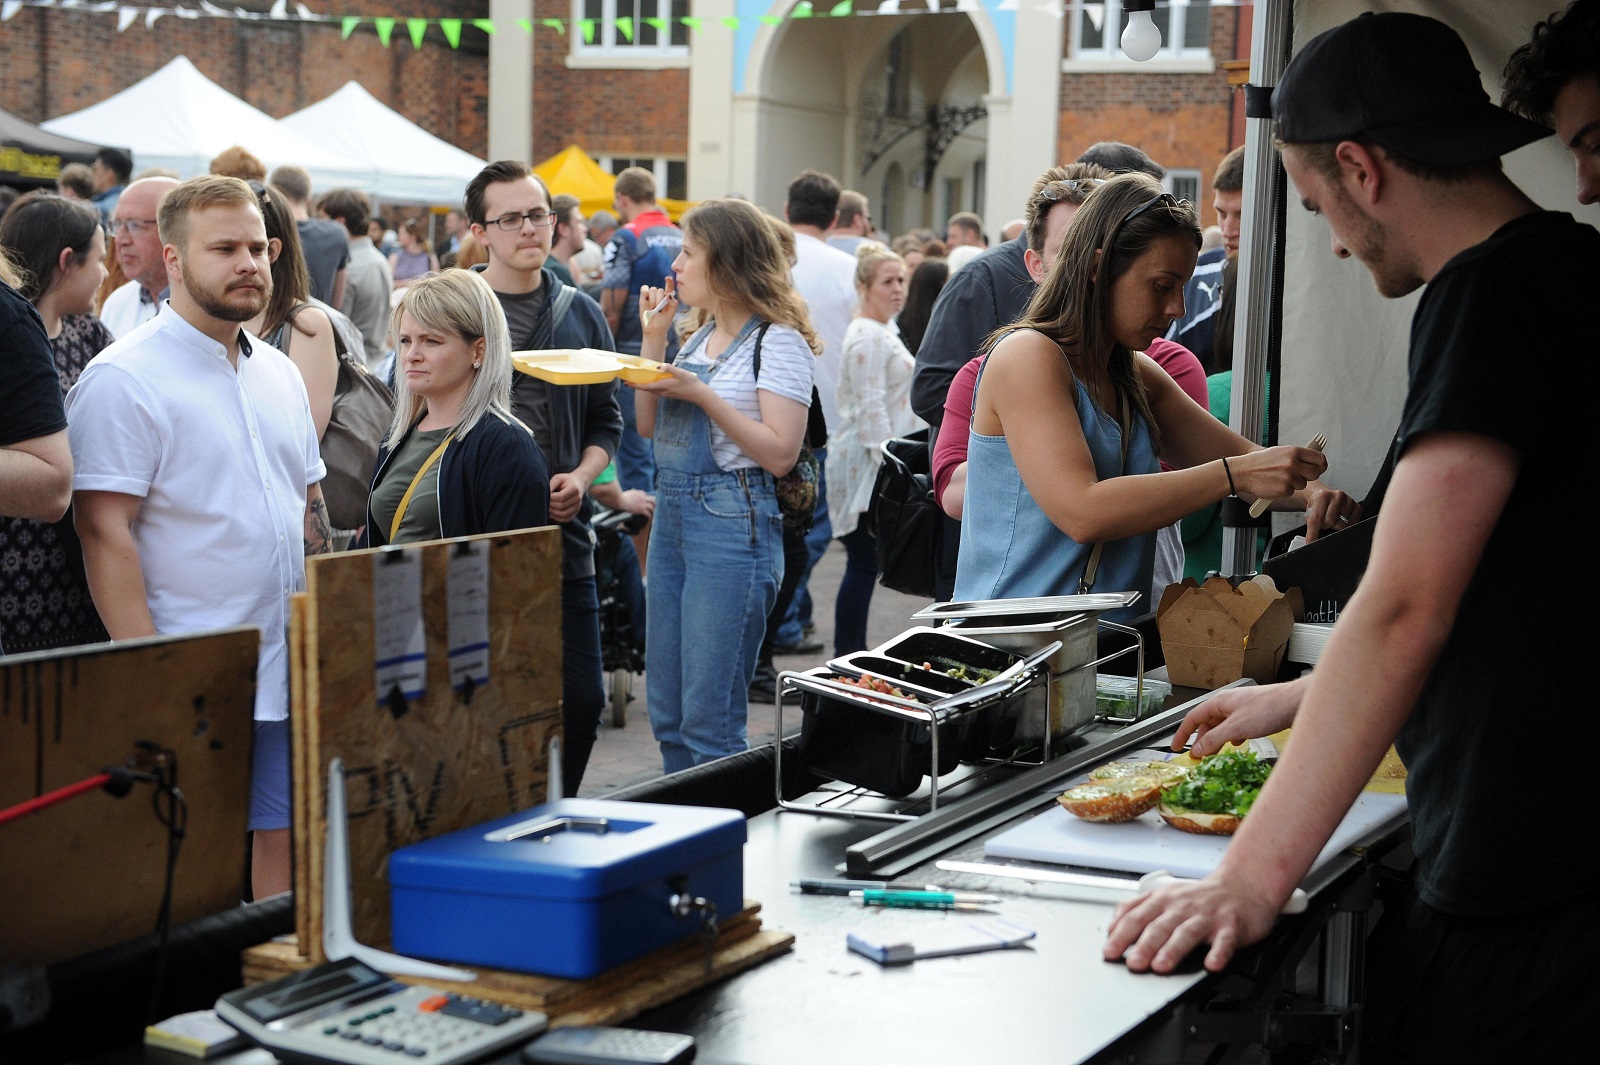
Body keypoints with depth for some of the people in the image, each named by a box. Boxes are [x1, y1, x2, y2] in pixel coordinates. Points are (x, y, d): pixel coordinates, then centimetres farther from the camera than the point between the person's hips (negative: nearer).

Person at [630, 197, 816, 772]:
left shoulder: (778, 341, -9)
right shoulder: (699, 334, 15)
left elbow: (780, 454, -16)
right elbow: (649, 424, 15)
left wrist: (703, 395, -19)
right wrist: (654, 335, 8)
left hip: (735, 524, -8)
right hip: (671, 514, 9)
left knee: (709, 722, -5)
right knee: (667, 717, 12)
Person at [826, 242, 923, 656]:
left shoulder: (883, 333, 18)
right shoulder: (868, 337, -14)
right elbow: (871, 408, -20)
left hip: (880, 464, 10)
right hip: (865, 464, -10)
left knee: (866, 564, 10)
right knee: (864, 563, -7)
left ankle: (852, 652, 14)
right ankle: (847, 656, -2)